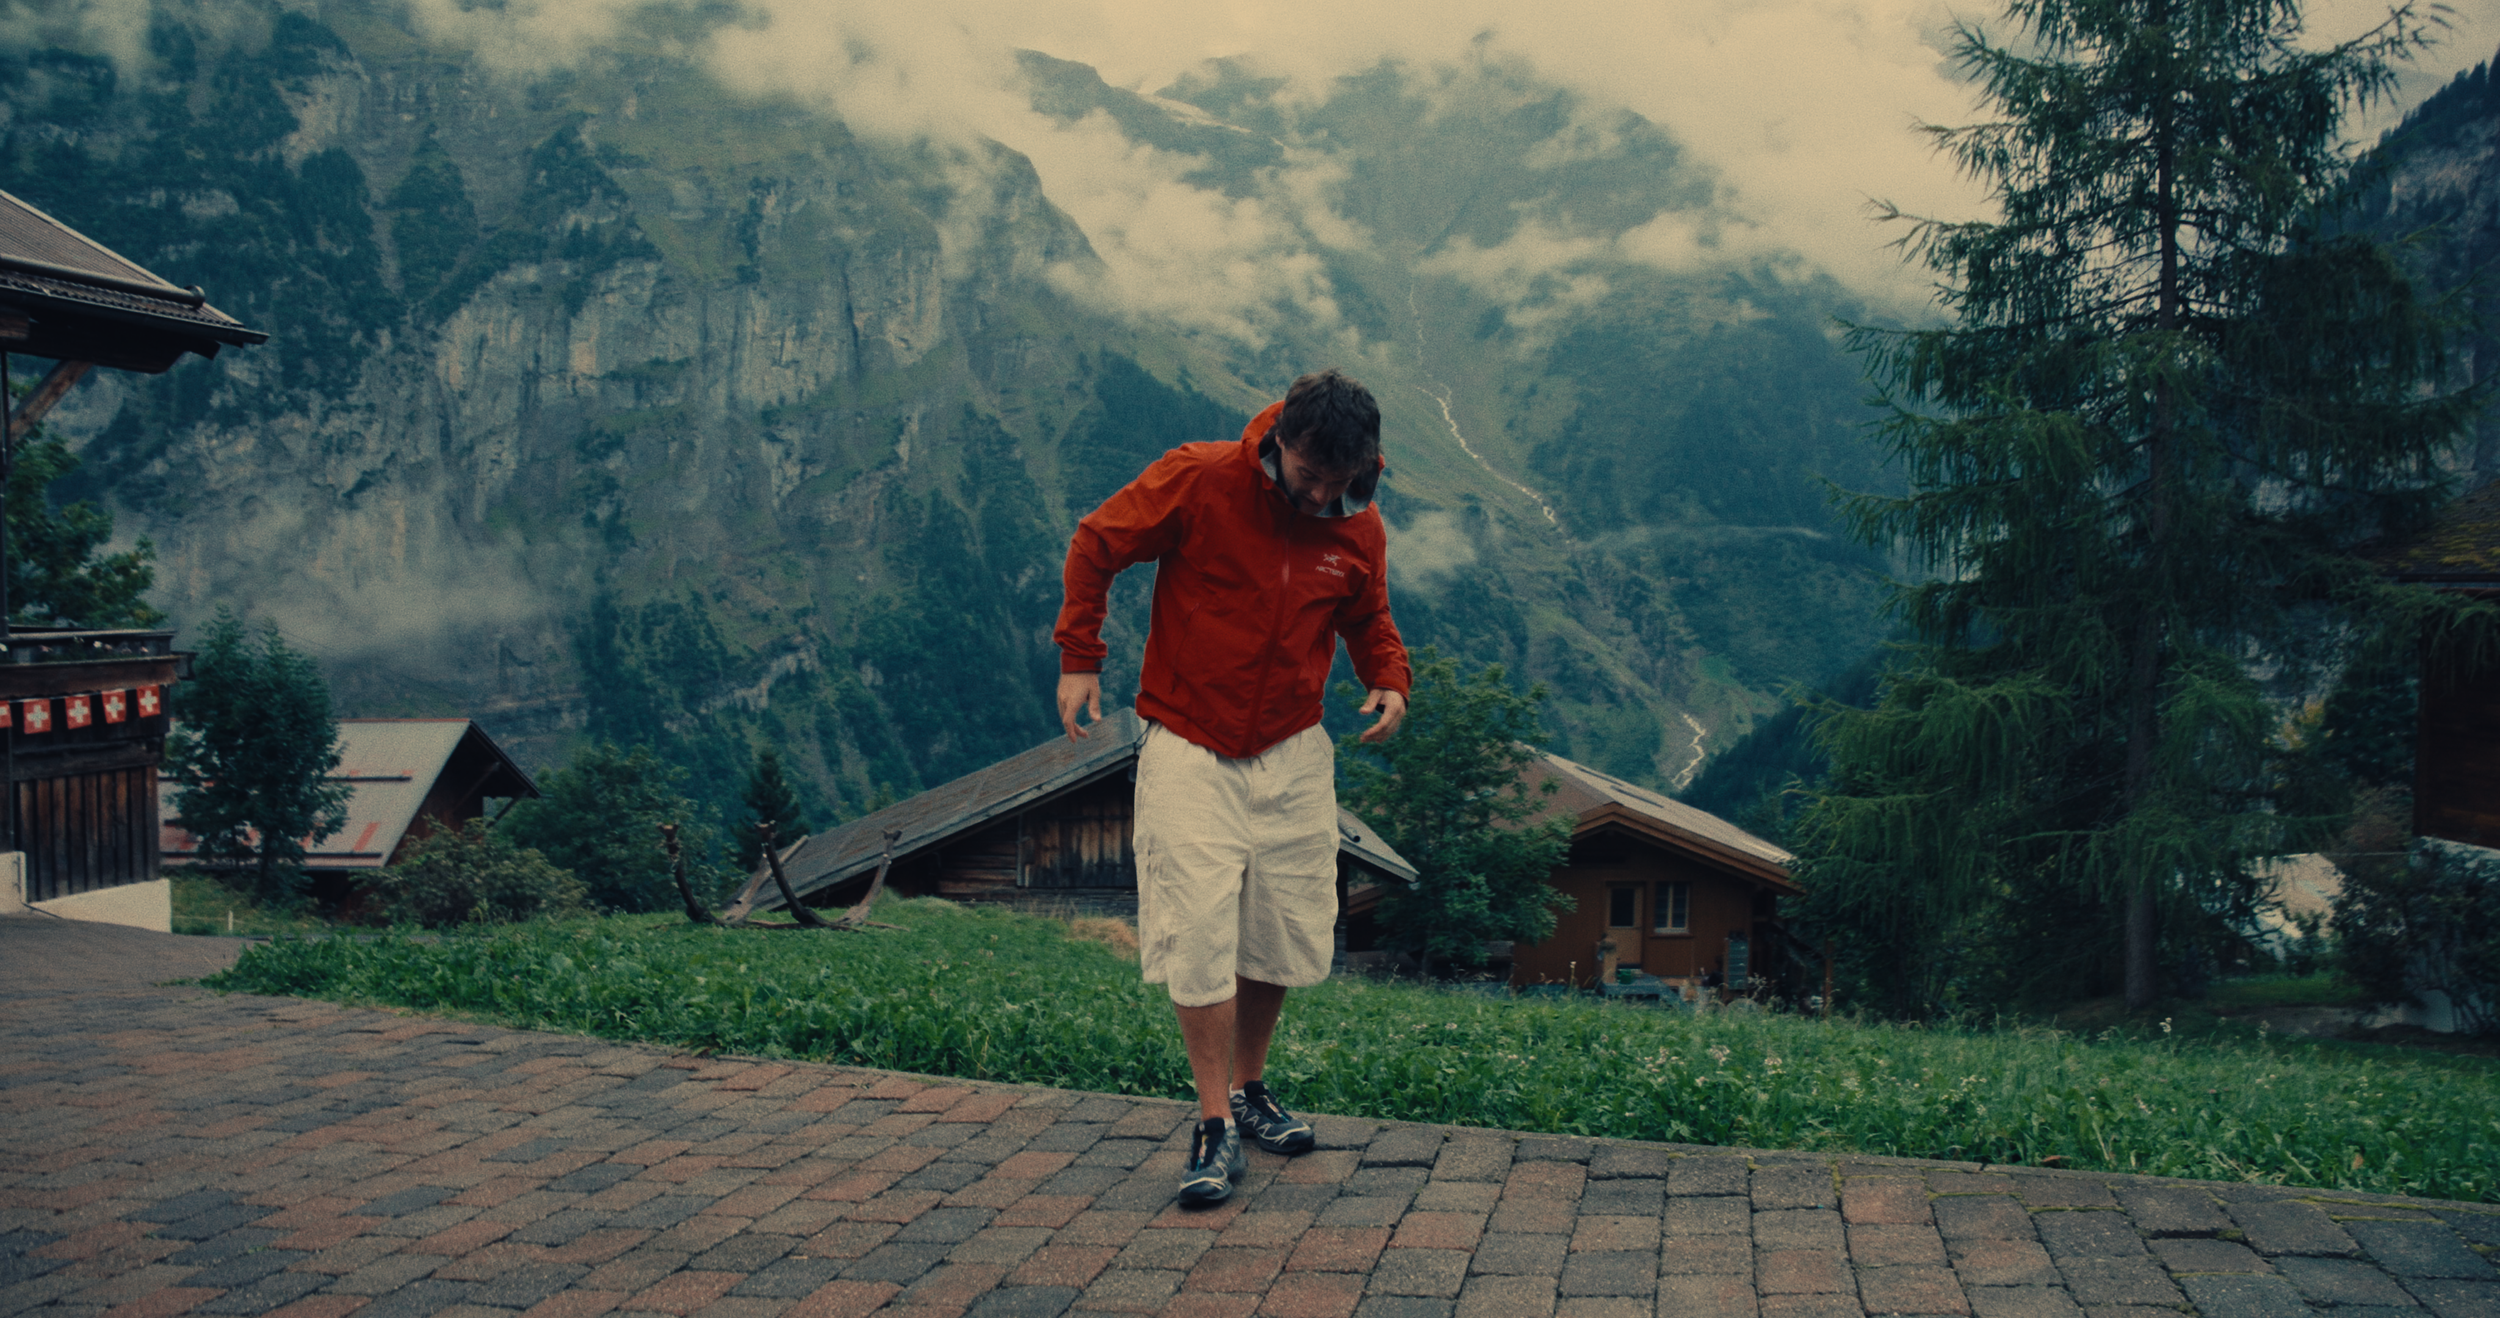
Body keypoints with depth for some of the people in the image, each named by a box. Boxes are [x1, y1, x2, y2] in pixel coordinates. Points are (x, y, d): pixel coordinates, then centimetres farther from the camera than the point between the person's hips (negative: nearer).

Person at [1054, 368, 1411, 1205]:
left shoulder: (1360, 529, 0)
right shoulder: (1198, 479, -13)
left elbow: (1367, 619, 17)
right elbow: (1096, 544, -3)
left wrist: (1390, 680, -4)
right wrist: (1079, 658, -6)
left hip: (1293, 755, 4)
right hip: (1189, 750, -4)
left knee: (1286, 936, 8)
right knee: (1199, 936, -9)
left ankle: (1251, 1088, 30)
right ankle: (1216, 1126, 3)